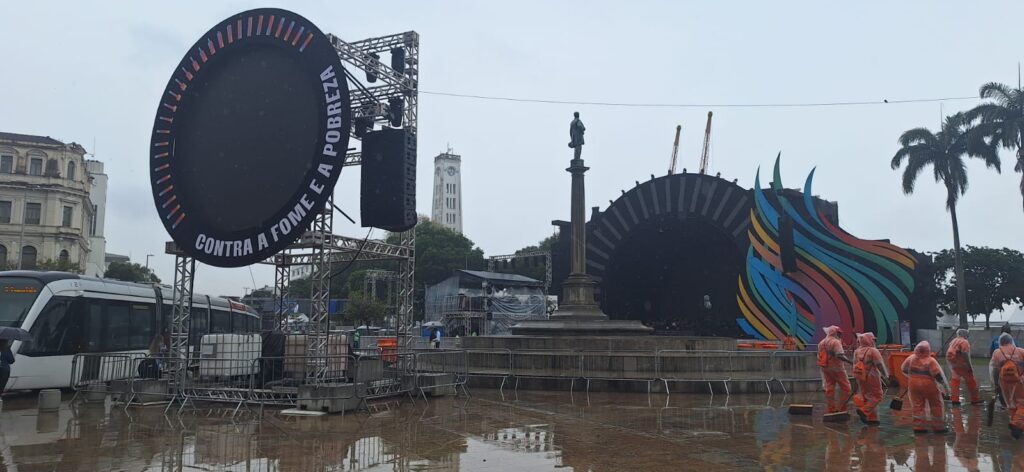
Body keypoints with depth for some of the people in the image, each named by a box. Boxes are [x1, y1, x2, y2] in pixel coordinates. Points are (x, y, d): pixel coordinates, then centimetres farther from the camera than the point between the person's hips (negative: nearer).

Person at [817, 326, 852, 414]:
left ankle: (831, 408, 12)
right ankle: (842, 408, 0)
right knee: (845, 387, 3)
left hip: (825, 368, 7)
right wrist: (850, 361, -22)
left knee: (829, 388, 10)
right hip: (836, 367, -7)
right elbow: (839, 355, -24)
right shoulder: (836, 342, -12)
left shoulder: (821, 343, 12)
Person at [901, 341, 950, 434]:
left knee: (918, 405, 9)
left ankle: (918, 426, 7)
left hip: (914, 384, 4)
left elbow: (903, 369, 8)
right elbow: (938, 375, -16)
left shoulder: (911, 358, -2)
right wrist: (945, 385, -3)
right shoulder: (931, 361, -16)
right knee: (936, 405, 11)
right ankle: (938, 427, 18)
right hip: (928, 385, -4)